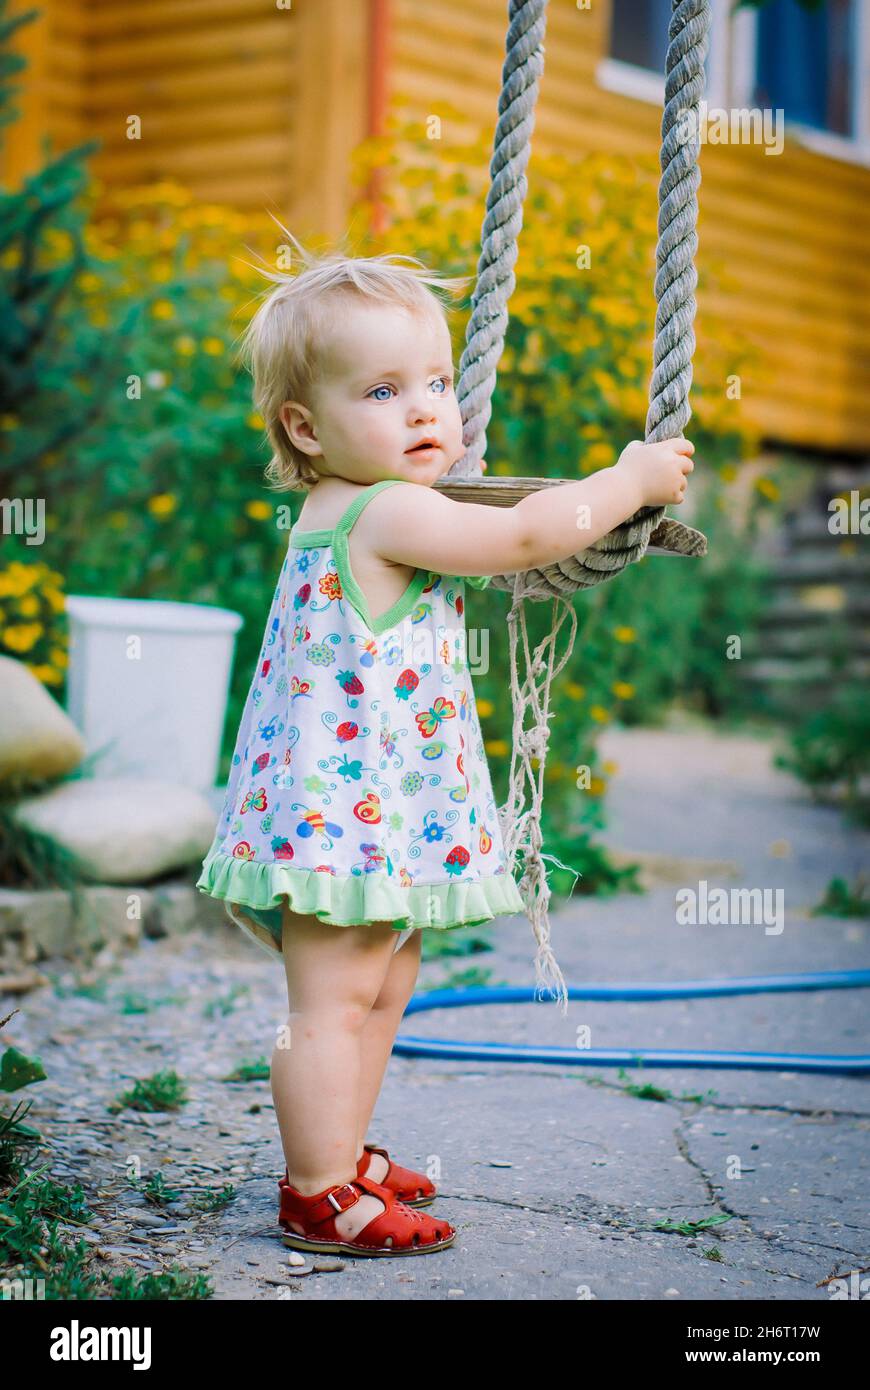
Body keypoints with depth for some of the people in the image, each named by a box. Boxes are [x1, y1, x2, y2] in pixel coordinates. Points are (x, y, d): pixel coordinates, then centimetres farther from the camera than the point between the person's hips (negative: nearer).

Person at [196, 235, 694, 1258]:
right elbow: (526, 536, -17)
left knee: (386, 982, 21)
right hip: (343, 806, -11)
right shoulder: (388, 515, -18)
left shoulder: (340, 517, 13)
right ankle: (320, 1197, -2)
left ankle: (340, 1153, 32)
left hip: (372, 811, 11)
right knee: (334, 997, -7)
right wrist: (632, 479, -5)